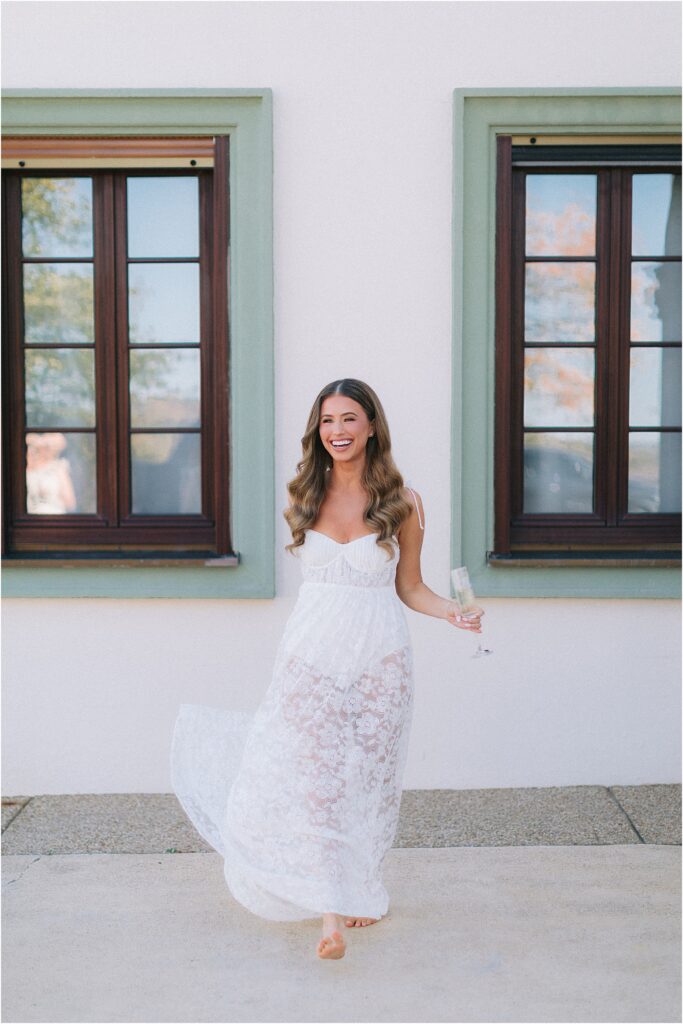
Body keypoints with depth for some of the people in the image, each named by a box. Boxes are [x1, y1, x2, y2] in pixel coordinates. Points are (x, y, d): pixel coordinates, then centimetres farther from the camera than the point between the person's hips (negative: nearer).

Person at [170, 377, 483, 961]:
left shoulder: (402, 503, -1)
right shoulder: (305, 497, 6)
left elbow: (409, 587, 7)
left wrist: (452, 611, -11)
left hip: (379, 655, -1)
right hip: (313, 650, 2)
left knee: (367, 777, 5)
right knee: (309, 775, -8)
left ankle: (358, 891, 27)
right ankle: (332, 911, -3)